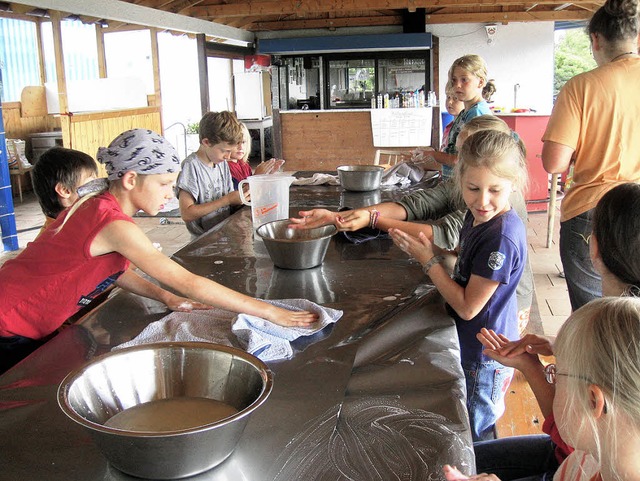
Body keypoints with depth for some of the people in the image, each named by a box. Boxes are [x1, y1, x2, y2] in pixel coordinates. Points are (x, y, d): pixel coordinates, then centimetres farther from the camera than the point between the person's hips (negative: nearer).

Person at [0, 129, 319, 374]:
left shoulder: (98, 205, -3)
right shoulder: (113, 223, -31)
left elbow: (112, 268, 7)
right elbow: (188, 282, -32)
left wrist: (166, 297, -8)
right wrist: (270, 312, -29)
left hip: (32, 328, 8)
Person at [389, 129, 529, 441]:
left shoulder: (501, 237, -31)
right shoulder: (479, 215, -3)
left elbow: (467, 307, -25)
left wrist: (428, 259, -19)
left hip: (484, 356, -9)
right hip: (473, 345, 9)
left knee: (472, 438, 13)